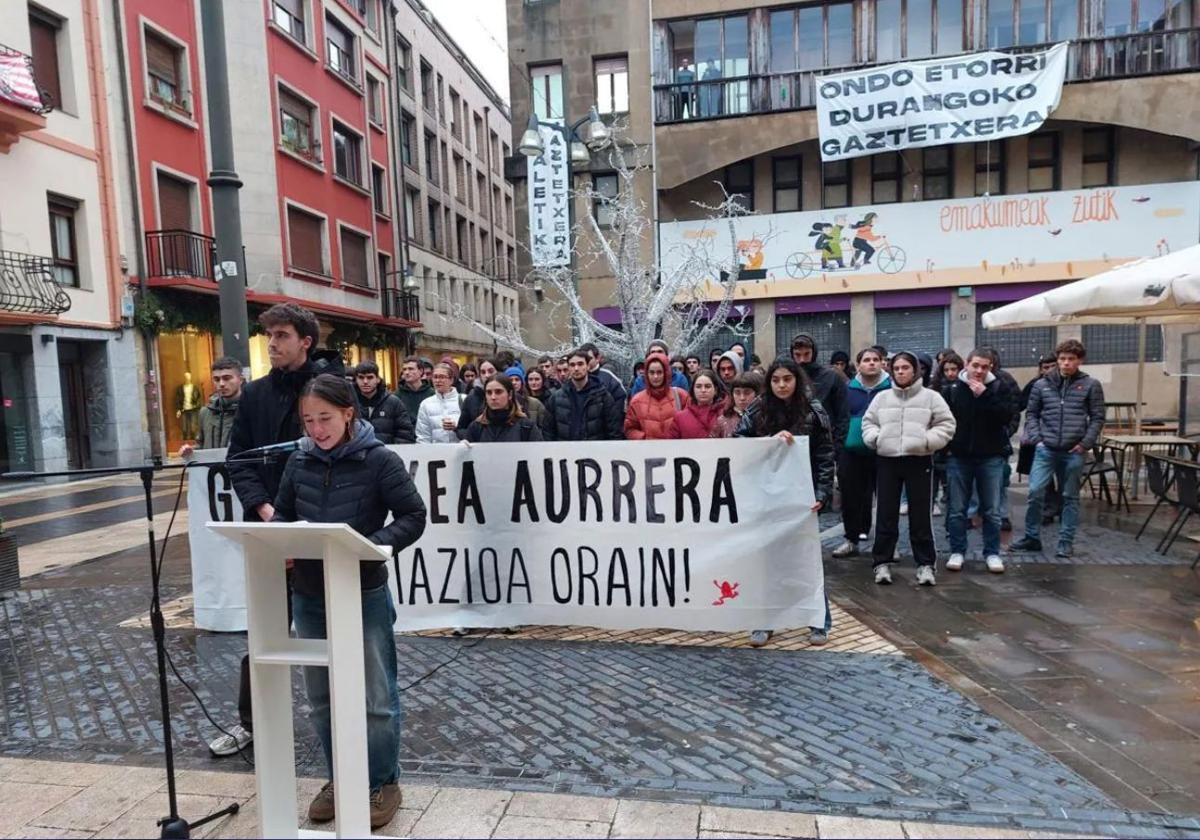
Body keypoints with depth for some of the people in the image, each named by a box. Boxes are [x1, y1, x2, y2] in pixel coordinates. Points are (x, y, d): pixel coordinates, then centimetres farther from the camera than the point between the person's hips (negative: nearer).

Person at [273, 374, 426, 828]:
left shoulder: (380, 460, -12)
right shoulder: (299, 461, 2)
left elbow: (413, 516, -11)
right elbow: (281, 514, 12)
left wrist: (373, 546, -25)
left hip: (364, 595, -5)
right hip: (308, 596, 5)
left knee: (376, 698, 7)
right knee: (321, 698, 18)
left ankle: (382, 783, 27)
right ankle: (339, 778, 37)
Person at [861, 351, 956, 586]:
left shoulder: (931, 397, 3)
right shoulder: (881, 398, 9)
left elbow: (946, 425, 0)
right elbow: (868, 423, 13)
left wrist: (927, 440, -13)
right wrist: (875, 438, -6)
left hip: (919, 461, -2)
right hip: (887, 461, 2)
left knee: (920, 515, 4)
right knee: (885, 514, 6)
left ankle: (925, 564, 15)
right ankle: (882, 562, 15)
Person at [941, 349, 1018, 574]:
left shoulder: (999, 388, -1)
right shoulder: (951, 389, -1)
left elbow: (1008, 415, -14)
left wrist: (985, 395, -20)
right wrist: (945, 447, -7)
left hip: (991, 457, 0)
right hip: (959, 457, 0)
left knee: (991, 510, 7)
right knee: (957, 509, 7)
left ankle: (992, 553, 19)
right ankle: (957, 551, 18)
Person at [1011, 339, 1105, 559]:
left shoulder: (1091, 385, 4)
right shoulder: (1042, 384, 6)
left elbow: (1097, 418, 6)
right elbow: (1031, 414, 12)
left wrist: (1085, 443, -5)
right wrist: (1036, 438, -1)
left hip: (1074, 452, 0)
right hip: (1045, 449, 0)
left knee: (1070, 497, 8)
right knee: (1035, 492, -6)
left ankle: (1066, 541, 18)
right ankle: (1032, 537, 8)